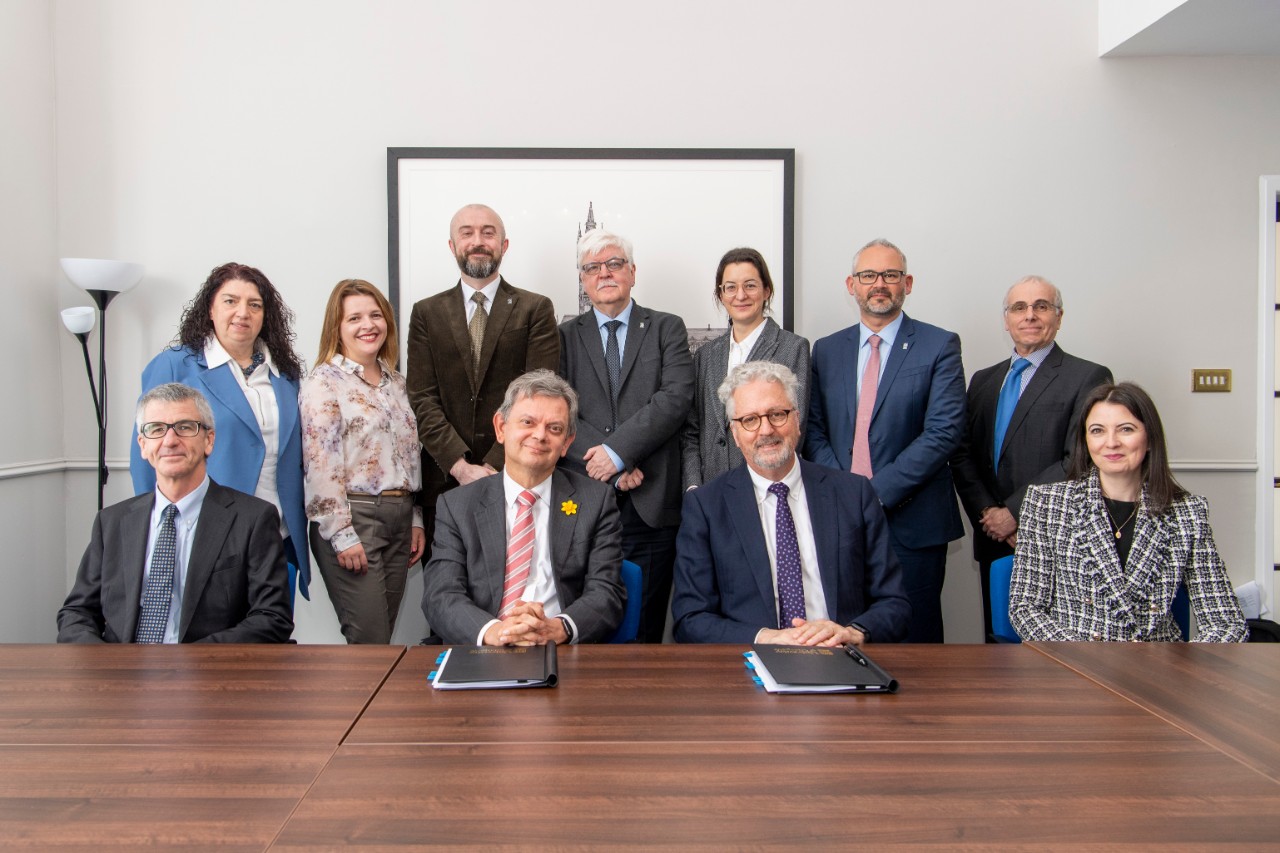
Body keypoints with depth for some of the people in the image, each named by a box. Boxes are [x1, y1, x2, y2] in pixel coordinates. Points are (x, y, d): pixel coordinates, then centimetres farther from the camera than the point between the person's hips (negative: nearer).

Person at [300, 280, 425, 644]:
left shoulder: (395, 381, 15)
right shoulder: (324, 381, -6)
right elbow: (321, 463, -12)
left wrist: (415, 519, 15)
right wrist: (341, 534, -16)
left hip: (399, 518, 7)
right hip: (352, 519, -6)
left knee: (384, 636, 10)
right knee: (370, 642, -6)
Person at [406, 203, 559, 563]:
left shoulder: (535, 309, 4)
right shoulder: (427, 313, 9)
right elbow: (423, 399, 2)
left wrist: (494, 466, -13)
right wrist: (461, 466, -11)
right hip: (444, 479, 2)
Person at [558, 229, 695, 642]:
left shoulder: (667, 329, 10)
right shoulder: (565, 336, 12)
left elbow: (676, 397, -5)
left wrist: (617, 450, -14)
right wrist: (610, 467, -10)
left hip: (651, 503, -1)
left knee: (645, 630, 3)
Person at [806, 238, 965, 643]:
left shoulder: (940, 346, 0)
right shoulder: (827, 350, 12)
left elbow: (944, 432, -10)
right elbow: (814, 429, 9)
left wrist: (878, 492, -15)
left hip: (912, 522, -3)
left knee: (913, 641, 4)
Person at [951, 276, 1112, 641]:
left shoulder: (1088, 377, -1)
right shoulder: (983, 380, 16)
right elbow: (962, 455, 9)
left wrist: (1014, 512, -13)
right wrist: (987, 514, -6)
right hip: (994, 542, 5)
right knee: (997, 641, 9)